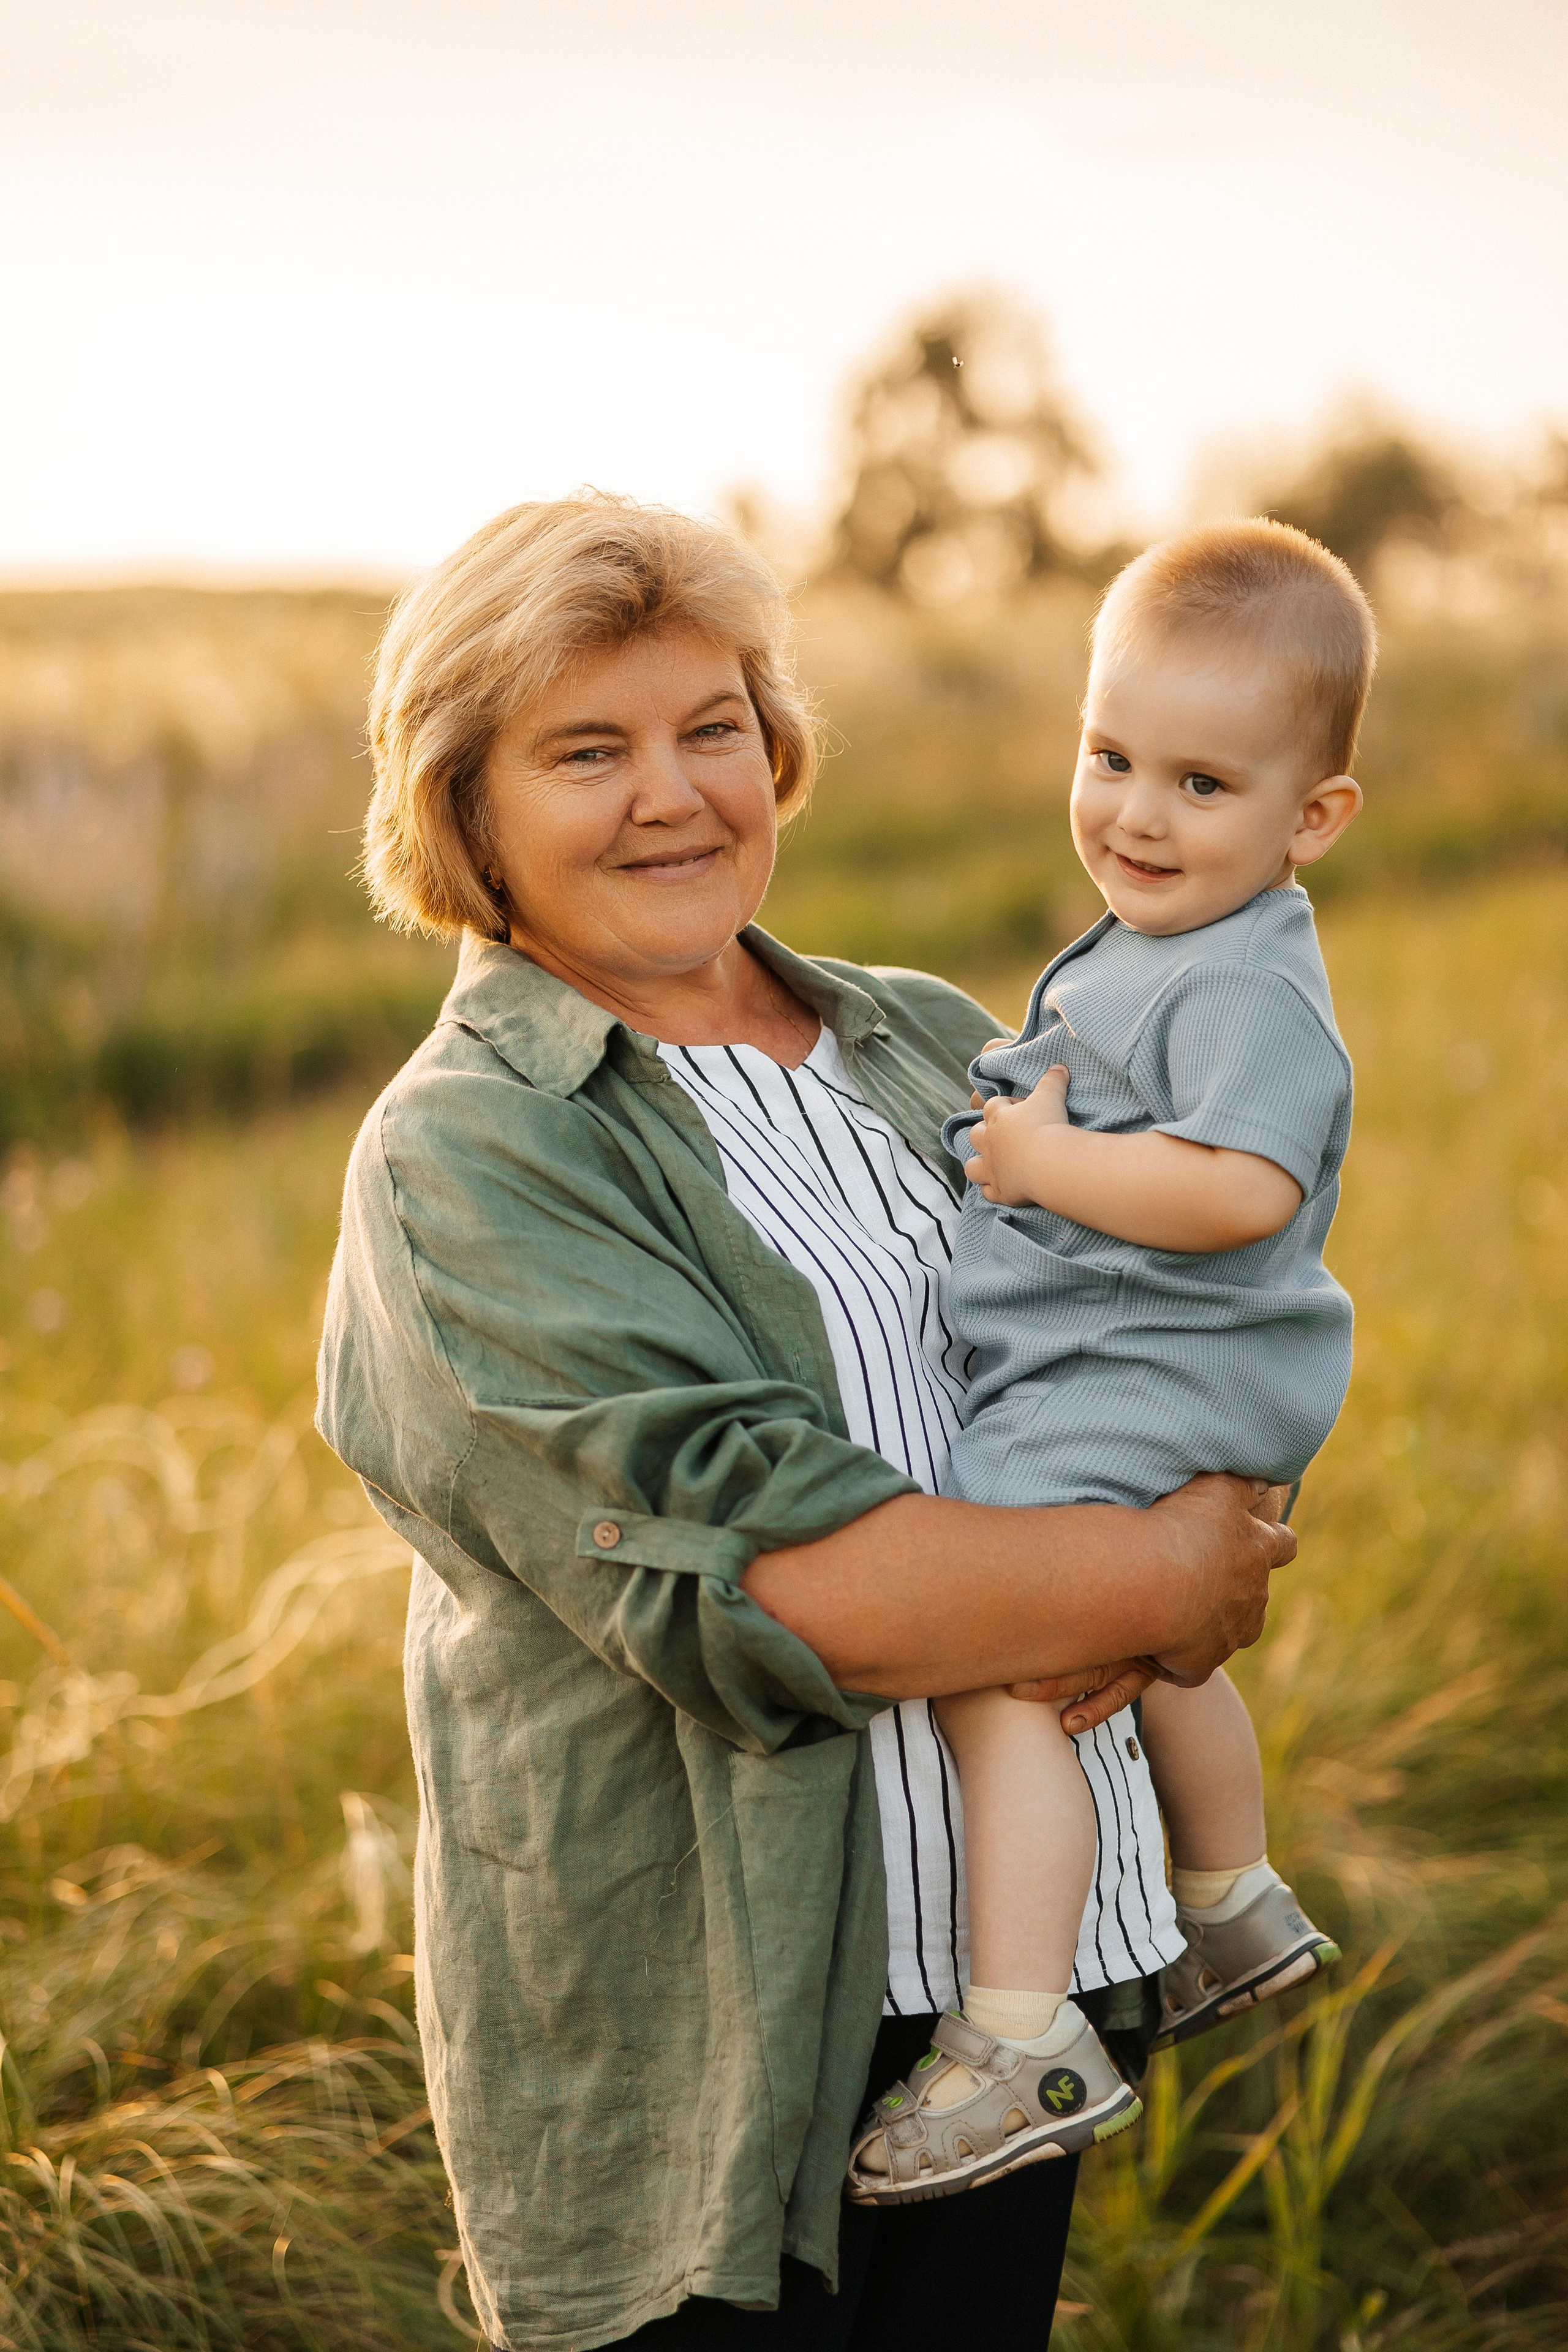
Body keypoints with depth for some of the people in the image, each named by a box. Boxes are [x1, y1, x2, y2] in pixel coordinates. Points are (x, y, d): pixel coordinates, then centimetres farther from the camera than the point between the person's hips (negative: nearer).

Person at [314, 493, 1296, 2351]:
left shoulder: (933, 1045, 10)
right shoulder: (461, 1164, -11)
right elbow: (747, 1580, -22)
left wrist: (1157, 1558, -11)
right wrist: (1160, 1585, -14)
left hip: (1016, 1964, 6)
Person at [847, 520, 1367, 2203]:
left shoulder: (1246, 988, -19)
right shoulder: (1144, 952, 13)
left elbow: (1240, 1190, -33)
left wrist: (1048, 1160, -23)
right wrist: (1027, 1118, 14)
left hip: (1126, 1393, -12)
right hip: (1105, 1376, 12)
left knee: (991, 1673, -19)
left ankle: (1020, 2043, -19)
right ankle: (1232, 1910, 51)